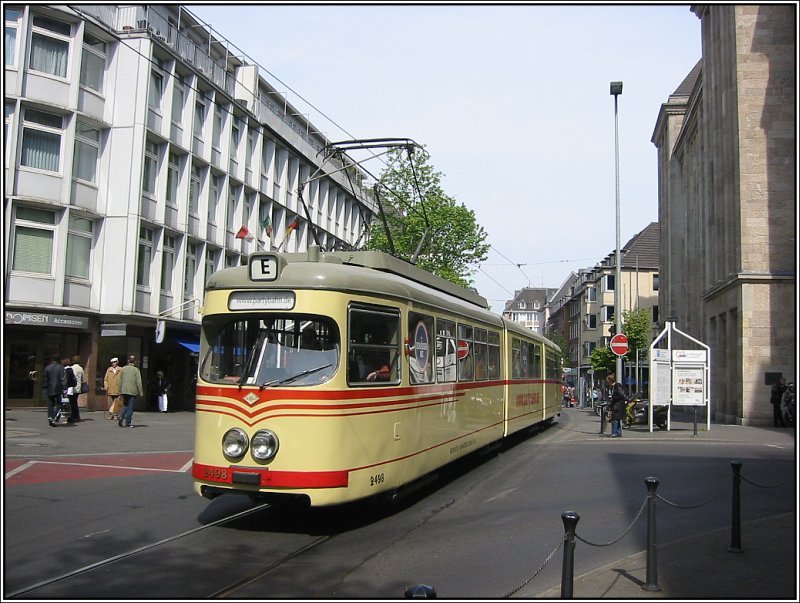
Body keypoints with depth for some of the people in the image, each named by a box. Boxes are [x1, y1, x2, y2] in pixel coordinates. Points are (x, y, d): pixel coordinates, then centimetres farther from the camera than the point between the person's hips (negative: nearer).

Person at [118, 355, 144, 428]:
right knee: (130, 407, 2)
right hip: (133, 391, -4)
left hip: (124, 390, 4)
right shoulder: (136, 370, -7)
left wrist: (120, 390, 17)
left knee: (126, 406, 17)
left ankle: (121, 417, -5)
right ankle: (127, 423, 1)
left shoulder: (123, 369, 6)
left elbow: (120, 381, 10)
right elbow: (138, 382, -10)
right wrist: (141, 392, -4)